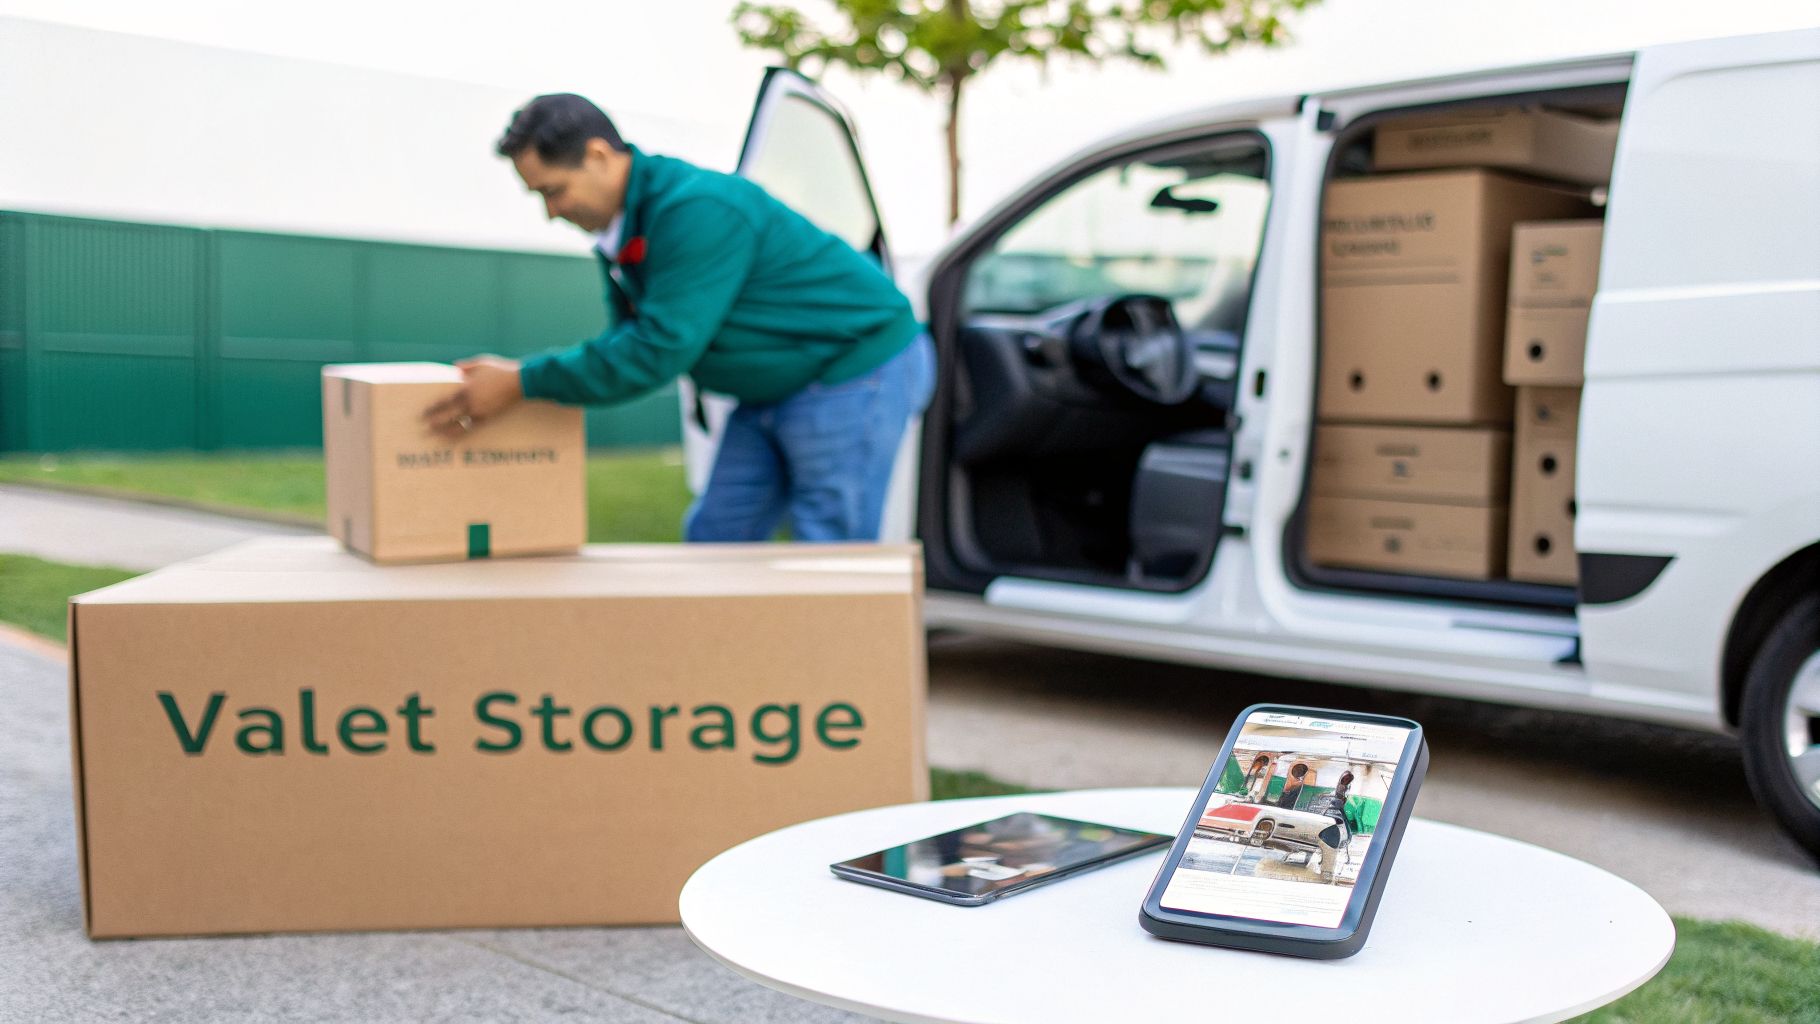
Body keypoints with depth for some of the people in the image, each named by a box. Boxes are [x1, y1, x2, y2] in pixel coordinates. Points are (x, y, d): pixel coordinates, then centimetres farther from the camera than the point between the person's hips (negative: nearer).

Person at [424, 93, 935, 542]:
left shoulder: (697, 209, -27)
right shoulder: (616, 232, 4)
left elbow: (660, 349, -30)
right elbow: (628, 338, 9)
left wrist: (523, 384, -26)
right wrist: (523, 371, -7)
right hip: (772, 392, 10)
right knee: (714, 537, 10)